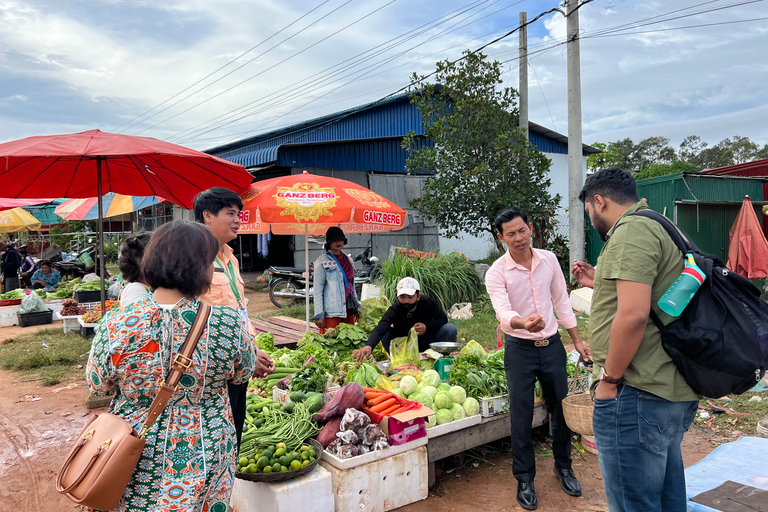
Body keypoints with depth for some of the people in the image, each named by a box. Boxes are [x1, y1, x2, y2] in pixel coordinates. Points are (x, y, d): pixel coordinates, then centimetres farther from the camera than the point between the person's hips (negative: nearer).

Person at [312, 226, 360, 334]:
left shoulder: (348, 260, 16)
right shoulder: (322, 262, -2)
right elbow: (318, 290, -5)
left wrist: (357, 307, 18)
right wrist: (319, 315, -11)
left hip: (348, 308, 6)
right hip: (331, 311, -6)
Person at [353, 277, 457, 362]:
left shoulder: (428, 302, -20)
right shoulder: (394, 310, -27)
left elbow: (443, 319, -8)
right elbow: (380, 329, -44)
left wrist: (427, 327, -28)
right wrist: (368, 346, -65)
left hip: (427, 342, 1)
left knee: (450, 329, -23)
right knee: (386, 334, -28)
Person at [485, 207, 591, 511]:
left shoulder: (549, 260, -1)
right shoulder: (496, 273, -13)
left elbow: (562, 302, 7)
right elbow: (503, 313, -27)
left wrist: (577, 340, 8)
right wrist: (523, 323, -49)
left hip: (552, 344, 4)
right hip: (519, 349, -3)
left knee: (561, 408, 15)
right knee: (521, 416, 3)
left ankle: (563, 466, 38)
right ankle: (525, 480, 21)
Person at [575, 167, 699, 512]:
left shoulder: (631, 230, -15)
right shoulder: (660, 228, 18)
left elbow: (633, 315, -26)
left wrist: (610, 379, -16)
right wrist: (601, 284, 23)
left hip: (638, 395, -11)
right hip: (676, 392, 11)